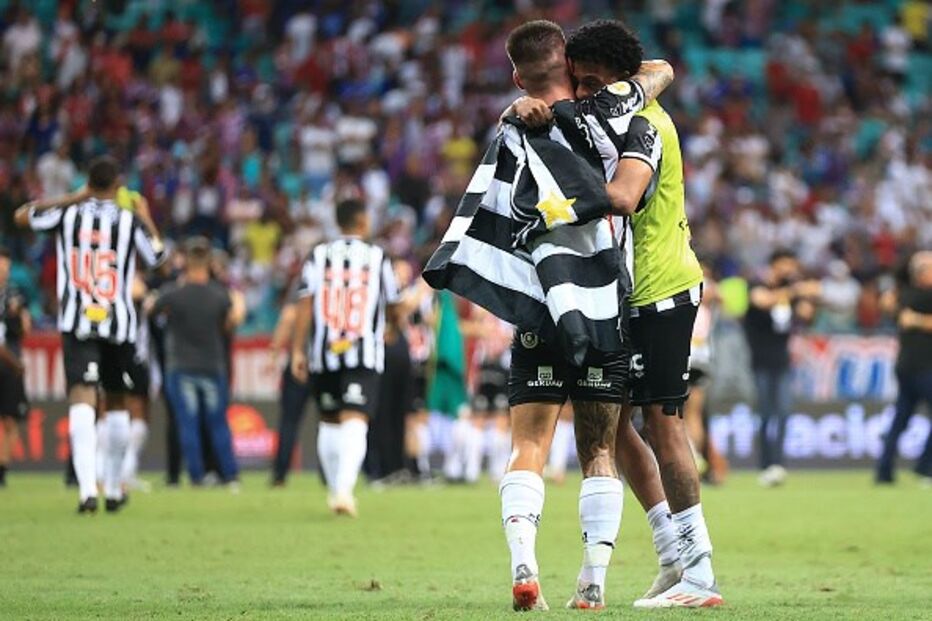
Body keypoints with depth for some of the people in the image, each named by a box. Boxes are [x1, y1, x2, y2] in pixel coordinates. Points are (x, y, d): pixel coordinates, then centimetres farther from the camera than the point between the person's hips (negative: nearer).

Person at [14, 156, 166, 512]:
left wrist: (72, 199, 20)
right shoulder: (130, 222, -3)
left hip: (76, 324, -1)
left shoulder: (68, 215, 1)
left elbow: (22, 216, 16)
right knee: (117, 402, 18)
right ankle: (114, 489, 26)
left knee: (82, 399, -11)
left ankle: (87, 489, -30)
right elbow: (157, 258, 8)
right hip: (119, 325, 1)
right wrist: (147, 220, 22)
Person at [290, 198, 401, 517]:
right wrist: (392, 325, 33)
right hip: (365, 355, -2)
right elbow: (392, 310, 11)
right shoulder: (377, 257, 2)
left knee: (330, 422, 17)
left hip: (324, 354, 2)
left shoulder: (319, 256, 4)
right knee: (355, 422, -10)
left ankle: (335, 489, 27)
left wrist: (298, 350, -1)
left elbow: (304, 305, -4)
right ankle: (344, 488, -28)